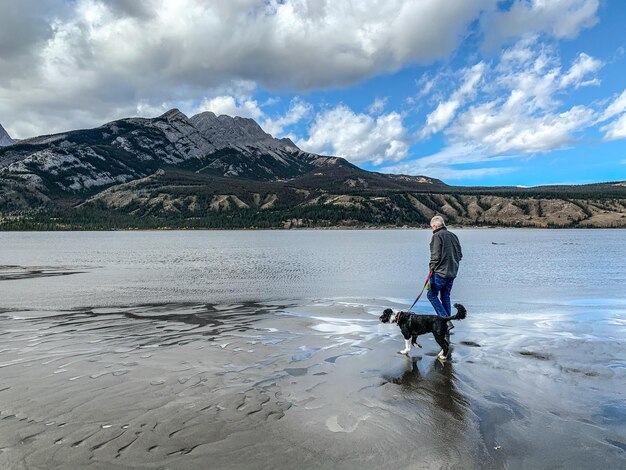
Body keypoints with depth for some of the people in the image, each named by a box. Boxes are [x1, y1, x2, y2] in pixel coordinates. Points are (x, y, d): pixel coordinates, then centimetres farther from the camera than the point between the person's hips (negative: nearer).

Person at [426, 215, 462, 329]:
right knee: (446, 296, 16)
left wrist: (431, 268, -6)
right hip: (452, 272, 8)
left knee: (432, 294, 1)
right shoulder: (453, 235, 12)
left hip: (440, 272, -8)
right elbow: (460, 255, 15)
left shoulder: (437, 236, -11)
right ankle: (448, 320, 18)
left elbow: (435, 256, -16)